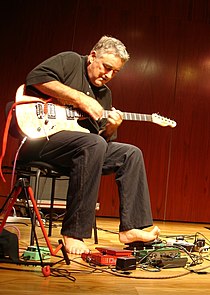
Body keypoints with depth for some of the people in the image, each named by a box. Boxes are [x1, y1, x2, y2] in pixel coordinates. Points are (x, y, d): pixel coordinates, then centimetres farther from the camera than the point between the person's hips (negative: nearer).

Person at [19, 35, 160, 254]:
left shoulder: (105, 94, 22)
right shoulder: (70, 61, 3)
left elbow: (104, 138, 19)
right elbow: (36, 78, -15)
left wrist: (110, 129, -6)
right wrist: (80, 98, -17)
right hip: (43, 136, -8)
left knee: (131, 153, 0)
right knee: (94, 144, -34)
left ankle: (130, 228, -3)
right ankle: (73, 234, -30)